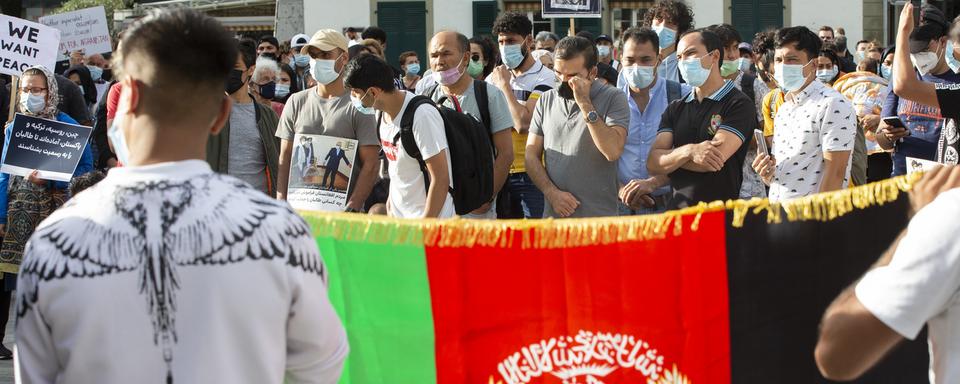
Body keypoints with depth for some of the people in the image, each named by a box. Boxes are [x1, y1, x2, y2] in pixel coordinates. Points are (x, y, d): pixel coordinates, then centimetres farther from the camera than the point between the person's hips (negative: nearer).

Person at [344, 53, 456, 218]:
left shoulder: (422, 115, -20)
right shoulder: (383, 114, 5)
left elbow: (440, 179, -19)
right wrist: (391, 205, 12)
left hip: (432, 219, -7)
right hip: (399, 218, 7)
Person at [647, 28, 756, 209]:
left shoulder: (739, 105, -3)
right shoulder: (675, 109, 15)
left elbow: (716, 159, -14)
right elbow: (653, 164, 3)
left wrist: (669, 157, 0)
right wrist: (689, 151, -16)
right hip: (678, 209, 5)